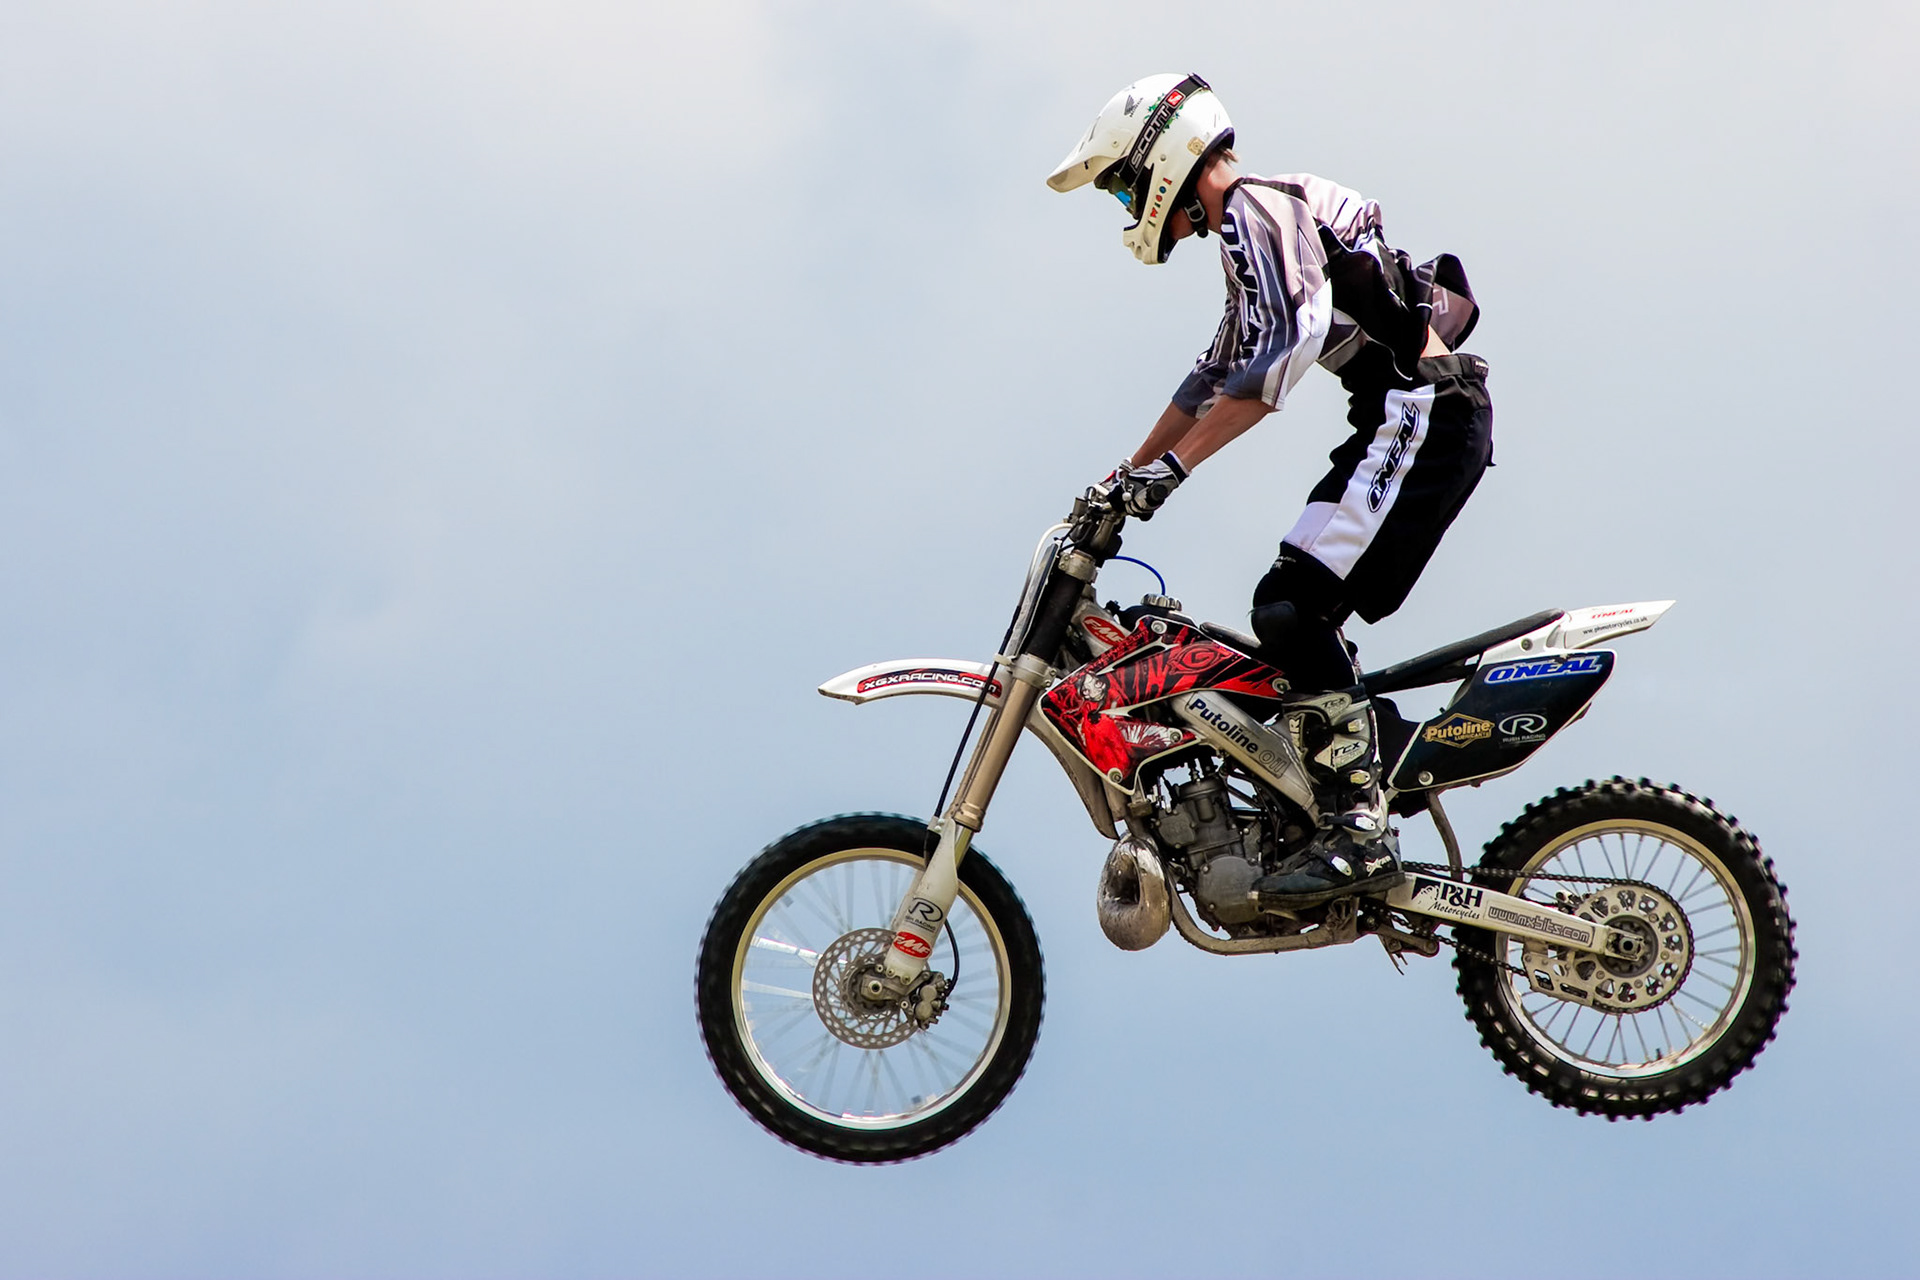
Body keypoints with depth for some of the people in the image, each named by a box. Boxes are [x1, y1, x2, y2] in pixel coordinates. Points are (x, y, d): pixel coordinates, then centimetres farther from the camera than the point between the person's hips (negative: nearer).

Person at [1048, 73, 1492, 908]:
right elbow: (1214, 375, 34)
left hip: (1422, 412, -11)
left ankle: (1363, 831, -20)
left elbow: (1287, 348, -22)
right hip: (1410, 424, 11)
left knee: (1291, 608, -17)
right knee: (1300, 617, 12)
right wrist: (1121, 482, 34)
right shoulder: (1249, 236, 26)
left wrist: (1172, 464, -24)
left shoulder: (1256, 210, -8)